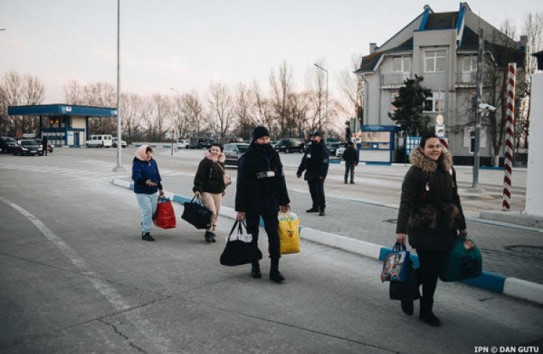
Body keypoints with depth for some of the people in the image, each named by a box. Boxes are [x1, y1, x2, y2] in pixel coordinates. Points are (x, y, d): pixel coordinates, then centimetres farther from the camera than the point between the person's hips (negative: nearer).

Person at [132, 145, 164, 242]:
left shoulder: (153, 161, 7)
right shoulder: (137, 163, -14)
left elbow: (157, 175, 16)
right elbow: (136, 176, -29)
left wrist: (160, 188, 20)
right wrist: (145, 181, -48)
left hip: (153, 191, 7)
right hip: (142, 192, -7)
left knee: (153, 210, 11)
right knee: (147, 211, -10)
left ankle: (144, 224, 38)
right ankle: (145, 233, -1)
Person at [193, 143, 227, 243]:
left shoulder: (221, 162, 11)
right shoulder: (205, 162, -9)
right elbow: (199, 176, -13)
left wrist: (223, 189, 27)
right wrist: (197, 189, -20)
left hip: (217, 192, 7)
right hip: (207, 191, -7)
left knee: (216, 213, 11)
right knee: (212, 212, -16)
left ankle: (212, 231, 25)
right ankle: (209, 232, -3)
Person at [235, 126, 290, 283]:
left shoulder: (274, 155, 5)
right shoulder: (247, 159, -9)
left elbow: (280, 179, 11)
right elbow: (241, 185, -10)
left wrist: (284, 201, 11)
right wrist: (240, 208, -12)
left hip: (271, 204, 3)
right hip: (252, 205, -3)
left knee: (274, 235, -2)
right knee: (253, 236, 10)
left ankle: (274, 270, 2)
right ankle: (255, 266, 25)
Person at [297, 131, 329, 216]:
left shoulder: (323, 149, -8)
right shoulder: (310, 148, 16)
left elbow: (325, 163, -17)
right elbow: (304, 160, 18)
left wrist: (322, 174, -26)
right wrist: (299, 171, 16)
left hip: (318, 175, -7)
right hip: (310, 174, 8)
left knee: (319, 191, -7)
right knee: (312, 191, 13)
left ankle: (322, 208, -2)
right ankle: (315, 207, 23)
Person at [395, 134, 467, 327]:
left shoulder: (448, 169, 8)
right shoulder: (415, 172, -11)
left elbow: (454, 199, 17)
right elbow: (406, 202, -16)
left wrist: (461, 226, 19)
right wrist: (401, 230, -23)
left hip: (446, 229, 6)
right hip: (424, 230, -6)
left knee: (435, 268, 10)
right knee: (428, 269, -1)